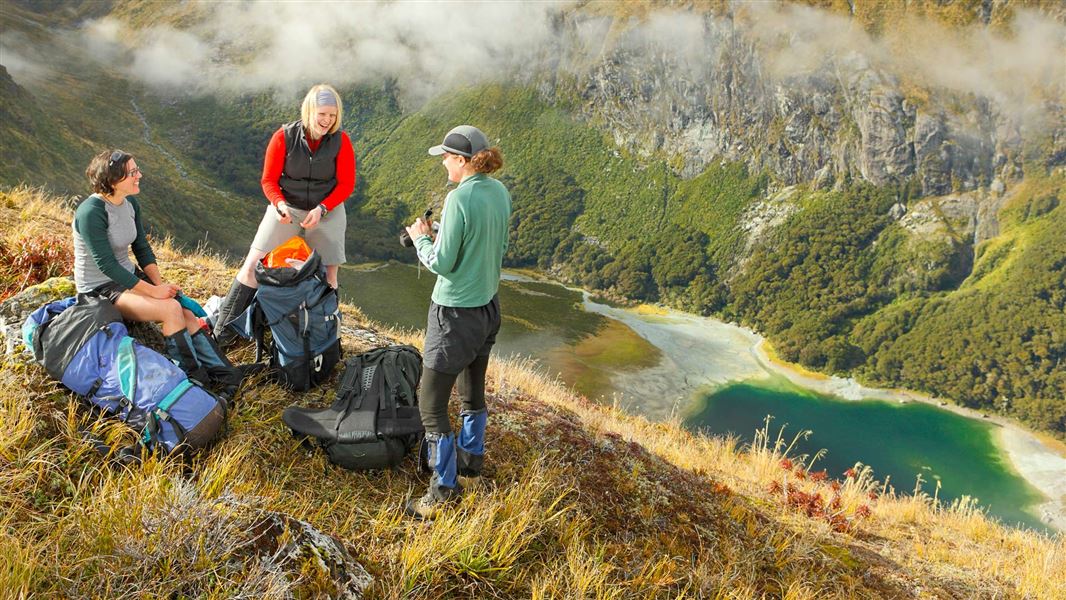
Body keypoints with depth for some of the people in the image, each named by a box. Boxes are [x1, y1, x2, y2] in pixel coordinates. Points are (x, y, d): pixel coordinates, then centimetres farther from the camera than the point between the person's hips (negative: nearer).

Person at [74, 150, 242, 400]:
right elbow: (106, 265, -24)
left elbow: (142, 248, 10)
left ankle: (225, 374, -18)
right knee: (171, 309, -26)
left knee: (187, 312, -13)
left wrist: (160, 283, -5)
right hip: (100, 288, -7)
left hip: (128, 276, 7)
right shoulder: (91, 212, -22)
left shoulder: (130, 203, 2)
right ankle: (195, 379, -16)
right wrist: (153, 290, -22)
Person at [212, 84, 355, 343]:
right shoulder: (284, 137, -12)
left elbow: (346, 184, -6)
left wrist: (321, 209, -19)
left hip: (327, 211, 1)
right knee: (252, 266, -7)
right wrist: (280, 204, -24)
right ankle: (222, 333, 1)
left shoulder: (341, 141, -11)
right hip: (286, 208, 0)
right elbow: (269, 180, -4)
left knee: (329, 277, 5)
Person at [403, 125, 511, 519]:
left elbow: (442, 264, -19)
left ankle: (444, 489, 12)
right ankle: (471, 468, 40)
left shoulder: (459, 198, -22)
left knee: (431, 403, 3)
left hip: (455, 313, -9)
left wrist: (421, 239, 0)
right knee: (473, 393, 23)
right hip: (488, 306, 9)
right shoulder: (500, 192, 3)